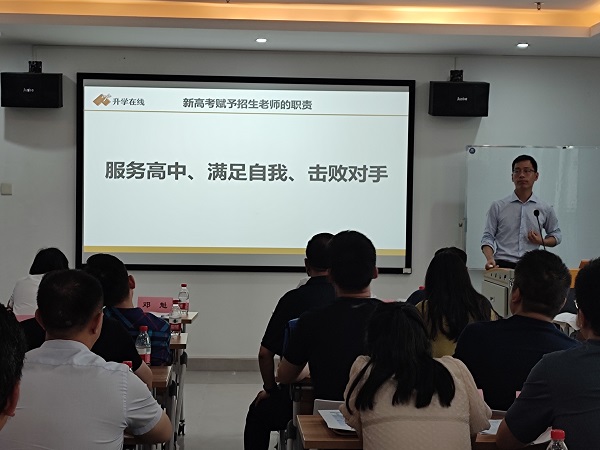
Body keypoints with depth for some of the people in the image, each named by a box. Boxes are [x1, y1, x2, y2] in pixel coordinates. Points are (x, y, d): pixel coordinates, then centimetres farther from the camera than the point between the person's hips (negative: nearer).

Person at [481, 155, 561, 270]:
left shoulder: (545, 209, 11)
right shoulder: (498, 207, 7)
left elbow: (556, 234, 24)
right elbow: (488, 237, 7)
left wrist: (542, 241, 2)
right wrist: (490, 259, -11)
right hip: (502, 265, -2)